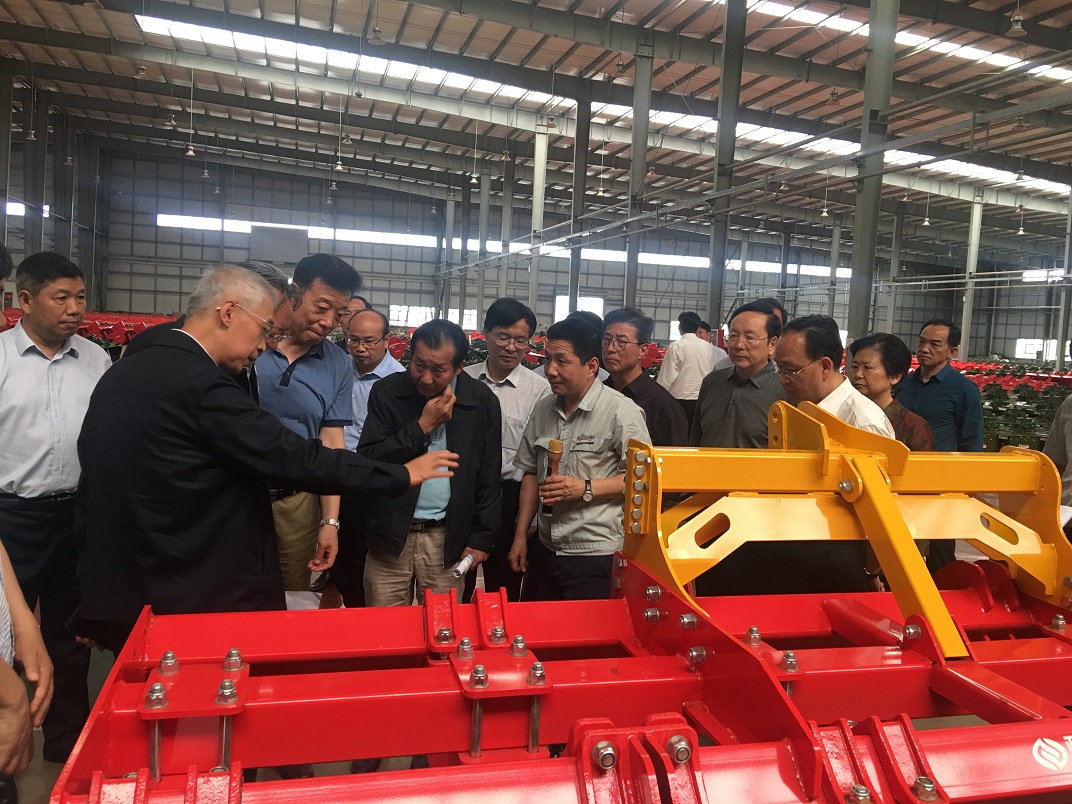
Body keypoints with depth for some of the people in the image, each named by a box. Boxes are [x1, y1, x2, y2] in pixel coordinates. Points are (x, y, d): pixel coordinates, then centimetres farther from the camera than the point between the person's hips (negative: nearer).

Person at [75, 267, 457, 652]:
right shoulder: (202, 385, -21)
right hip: (202, 601, -8)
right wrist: (401, 474, -10)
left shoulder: (118, 375, 6)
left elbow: (93, 487, 12)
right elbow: (299, 459, -21)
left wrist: (94, 606, 22)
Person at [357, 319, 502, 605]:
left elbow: (489, 477, 3)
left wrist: (482, 538, 1)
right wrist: (422, 426, -14)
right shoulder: (386, 391, -3)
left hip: (447, 539, 0)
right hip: (390, 535, 0)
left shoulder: (482, 401, -1)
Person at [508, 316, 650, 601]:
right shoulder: (543, 409, 7)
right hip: (543, 549, 6)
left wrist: (585, 489, -20)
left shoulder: (622, 411, -13)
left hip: (596, 556, -6)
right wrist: (520, 535, 13)